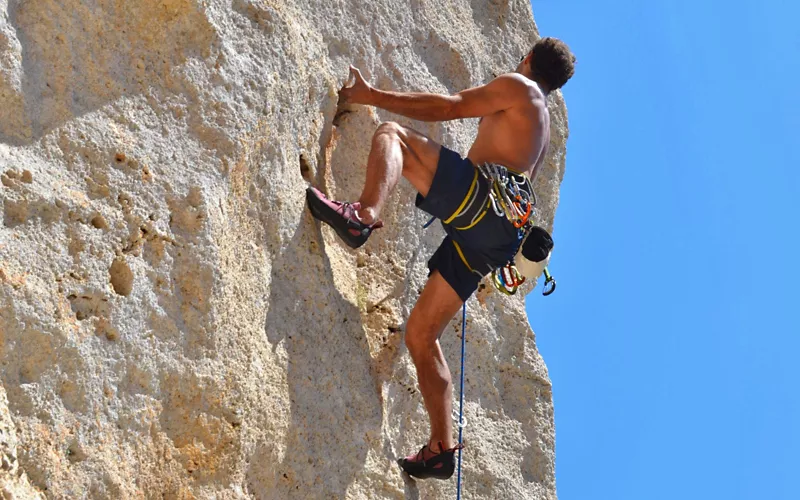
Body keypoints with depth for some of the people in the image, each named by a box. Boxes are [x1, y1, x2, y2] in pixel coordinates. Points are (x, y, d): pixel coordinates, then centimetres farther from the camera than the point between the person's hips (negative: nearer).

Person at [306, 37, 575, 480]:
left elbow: (448, 108, 1)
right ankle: (441, 450, 10)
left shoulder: (519, 87, 11)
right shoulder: (539, 131, 35)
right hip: (493, 234, 8)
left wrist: (371, 96, 0)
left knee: (391, 134, -12)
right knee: (420, 336, 11)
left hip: (480, 200, -8)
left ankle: (363, 214, -41)